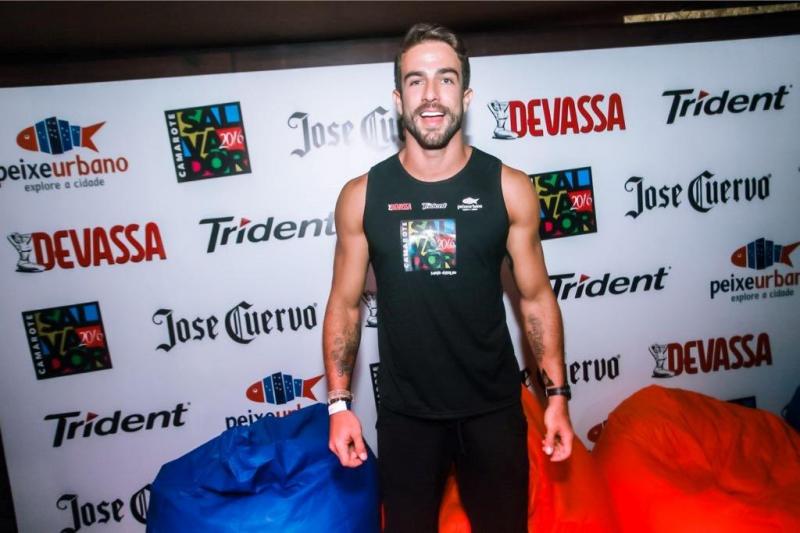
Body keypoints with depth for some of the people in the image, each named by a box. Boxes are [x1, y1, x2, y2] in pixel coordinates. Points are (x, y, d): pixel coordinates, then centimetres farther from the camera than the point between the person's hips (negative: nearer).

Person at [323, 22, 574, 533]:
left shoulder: (509, 187, -7)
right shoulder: (361, 195, -7)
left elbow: (536, 297, -1)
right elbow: (345, 304, -1)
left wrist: (557, 394, -1)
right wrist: (340, 402, -3)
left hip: (494, 405, 0)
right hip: (405, 411, 0)